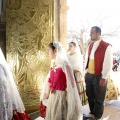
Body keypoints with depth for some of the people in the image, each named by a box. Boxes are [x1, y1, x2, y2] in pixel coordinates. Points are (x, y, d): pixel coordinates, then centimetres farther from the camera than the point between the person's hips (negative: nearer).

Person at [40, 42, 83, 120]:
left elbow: (70, 83, -19)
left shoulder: (64, 65, -20)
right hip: (52, 94, 7)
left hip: (61, 95, -7)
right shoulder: (53, 64, 2)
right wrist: (47, 93, 15)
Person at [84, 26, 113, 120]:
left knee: (99, 98, 9)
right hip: (89, 75, 7)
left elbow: (108, 63, -15)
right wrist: (86, 72, 13)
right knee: (90, 96, 17)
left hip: (99, 76, -6)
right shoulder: (91, 45, 10)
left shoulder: (106, 46, -13)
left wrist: (104, 78, -16)